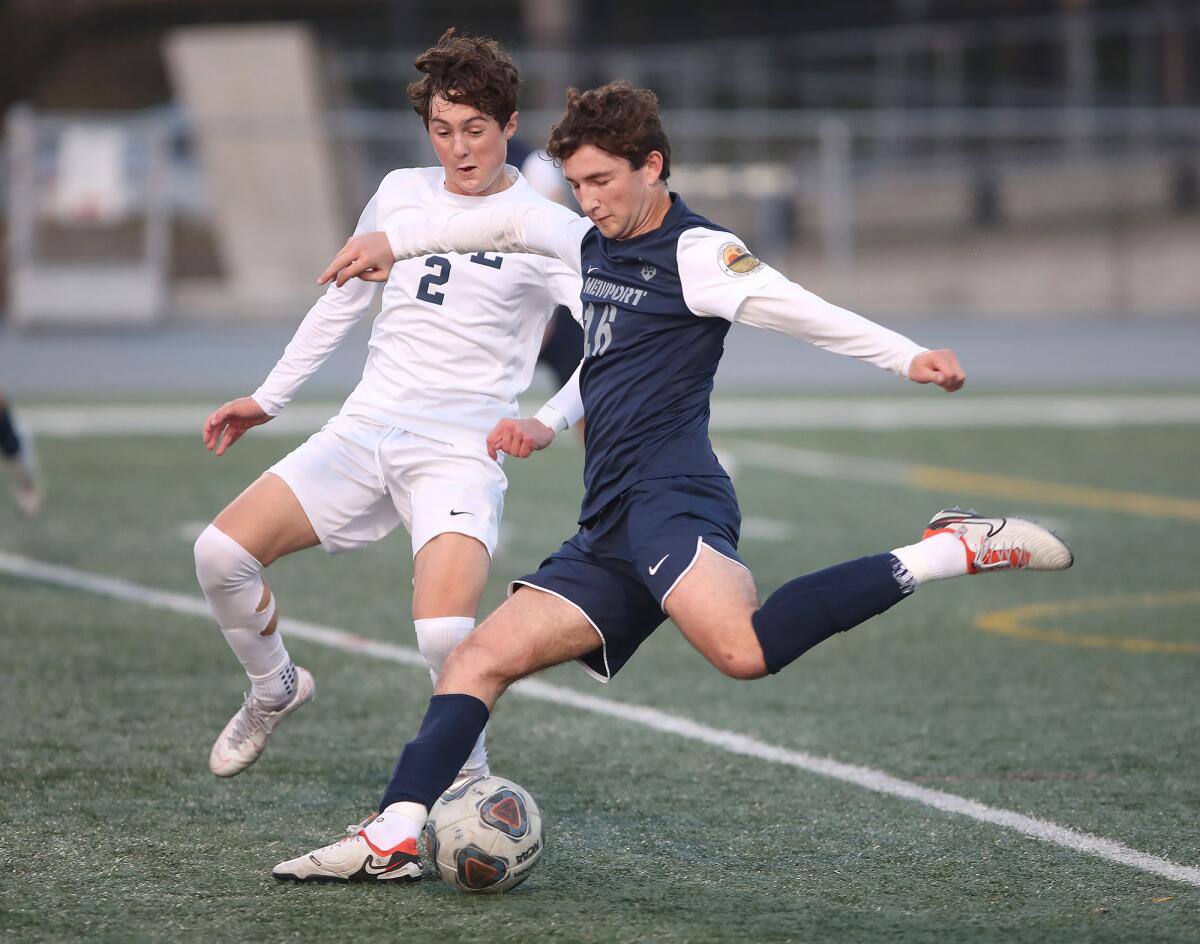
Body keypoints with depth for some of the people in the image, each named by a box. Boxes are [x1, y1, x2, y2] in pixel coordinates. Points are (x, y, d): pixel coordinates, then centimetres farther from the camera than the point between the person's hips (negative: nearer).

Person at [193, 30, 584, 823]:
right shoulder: (401, 195, 10)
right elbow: (343, 299, 25)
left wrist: (549, 421, -31)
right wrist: (269, 399, 24)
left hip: (461, 453, -5)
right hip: (366, 430, 5)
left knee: (445, 635, -27)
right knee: (222, 553, -12)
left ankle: (470, 777, 1)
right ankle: (274, 690, 18)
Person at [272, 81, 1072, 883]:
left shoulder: (696, 252, -4)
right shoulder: (596, 245, 22)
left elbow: (803, 312, -16)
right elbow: (513, 223, 40)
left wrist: (908, 357, -29)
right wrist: (395, 240, 41)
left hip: (669, 497, -9)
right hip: (611, 528, 9)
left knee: (744, 649, -35)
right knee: (482, 657, 3)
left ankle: (947, 553, -25)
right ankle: (395, 836, -1)